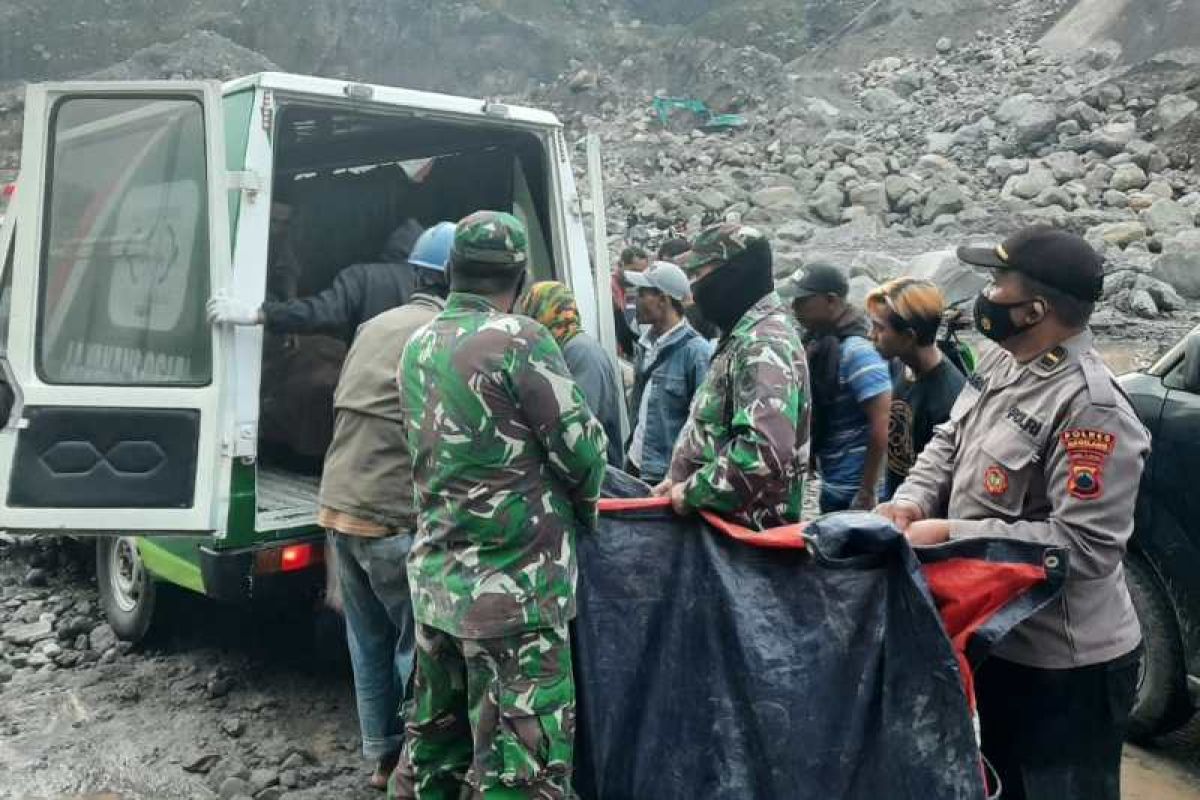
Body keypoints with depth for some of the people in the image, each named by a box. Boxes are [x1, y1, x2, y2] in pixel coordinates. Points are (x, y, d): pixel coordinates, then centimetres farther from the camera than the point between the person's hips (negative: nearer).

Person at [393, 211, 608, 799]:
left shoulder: (418, 347, 9)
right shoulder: (518, 338, -13)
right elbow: (581, 446, -11)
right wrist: (583, 508, 11)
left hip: (436, 577, 8)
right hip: (514, 584, -8)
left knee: (434, 741, 20)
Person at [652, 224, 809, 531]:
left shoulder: (763, 345, -20)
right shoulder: (745, 336, 14)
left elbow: (765, 451, -32)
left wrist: (693, 491, -21)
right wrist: (680, 480, 12)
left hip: (743, 527, -10)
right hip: (725, 517, 10)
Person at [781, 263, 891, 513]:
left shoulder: (857, 351, -19)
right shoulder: (816, 343, 5)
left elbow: (882, 426, -22)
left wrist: (867, 493, -18)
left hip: (853, 492, -8)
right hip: (831, 487, 8)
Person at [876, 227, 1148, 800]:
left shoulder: (1090, 408, -28)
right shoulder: (1003, 360, 0)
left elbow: (1083, 546, -30)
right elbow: (949, 443, 10)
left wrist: (951, 535, -27)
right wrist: (914, 500, -10)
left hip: (1065, 666, -8)